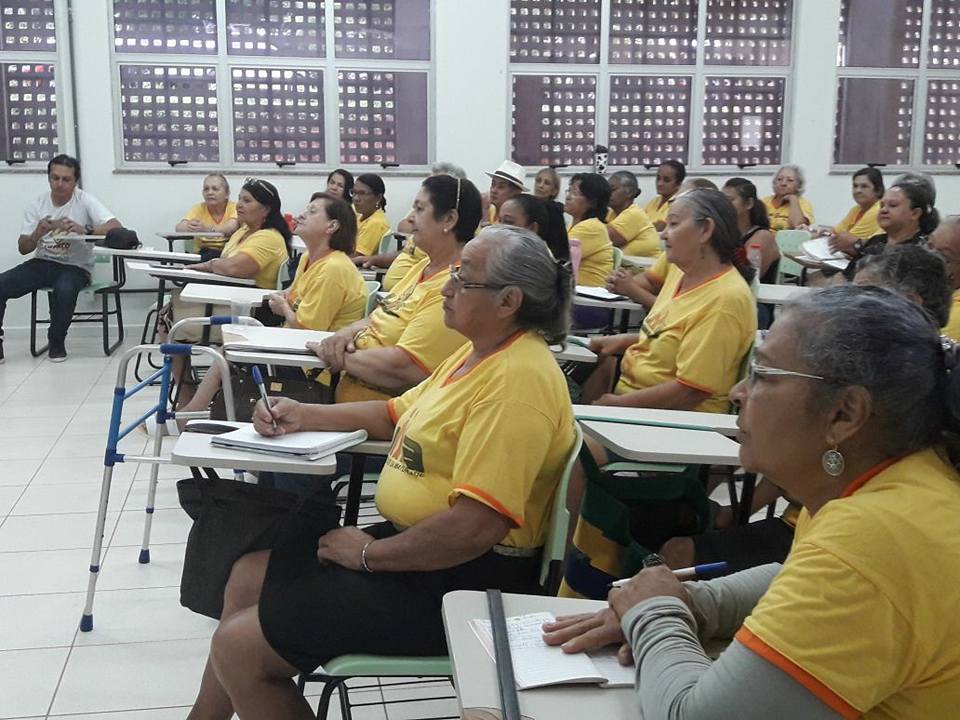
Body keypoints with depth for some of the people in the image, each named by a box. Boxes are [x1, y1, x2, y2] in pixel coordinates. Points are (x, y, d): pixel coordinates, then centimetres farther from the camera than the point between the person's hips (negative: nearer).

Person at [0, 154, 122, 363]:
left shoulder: (85, 201, -8)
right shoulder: (38, 205, 2)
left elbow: (117, 228, -21)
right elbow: (23, 248, 2)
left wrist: (85, 230, -36)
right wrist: (37, 234, -21)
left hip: (75, 266, -4)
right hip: (42, 262, 4)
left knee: (64, 289, -37)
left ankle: (57, 343, -11)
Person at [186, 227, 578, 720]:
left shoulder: (516, 379, -24)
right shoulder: (480, 352, 10)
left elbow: (477, 526, -30)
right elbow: (397, 414, 23)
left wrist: (369, 554, -17)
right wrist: (305, 416, 10)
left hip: (463, 583, -11)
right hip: (410, 541, 11)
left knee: (238, 647, -11)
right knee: (248, 577, 18)